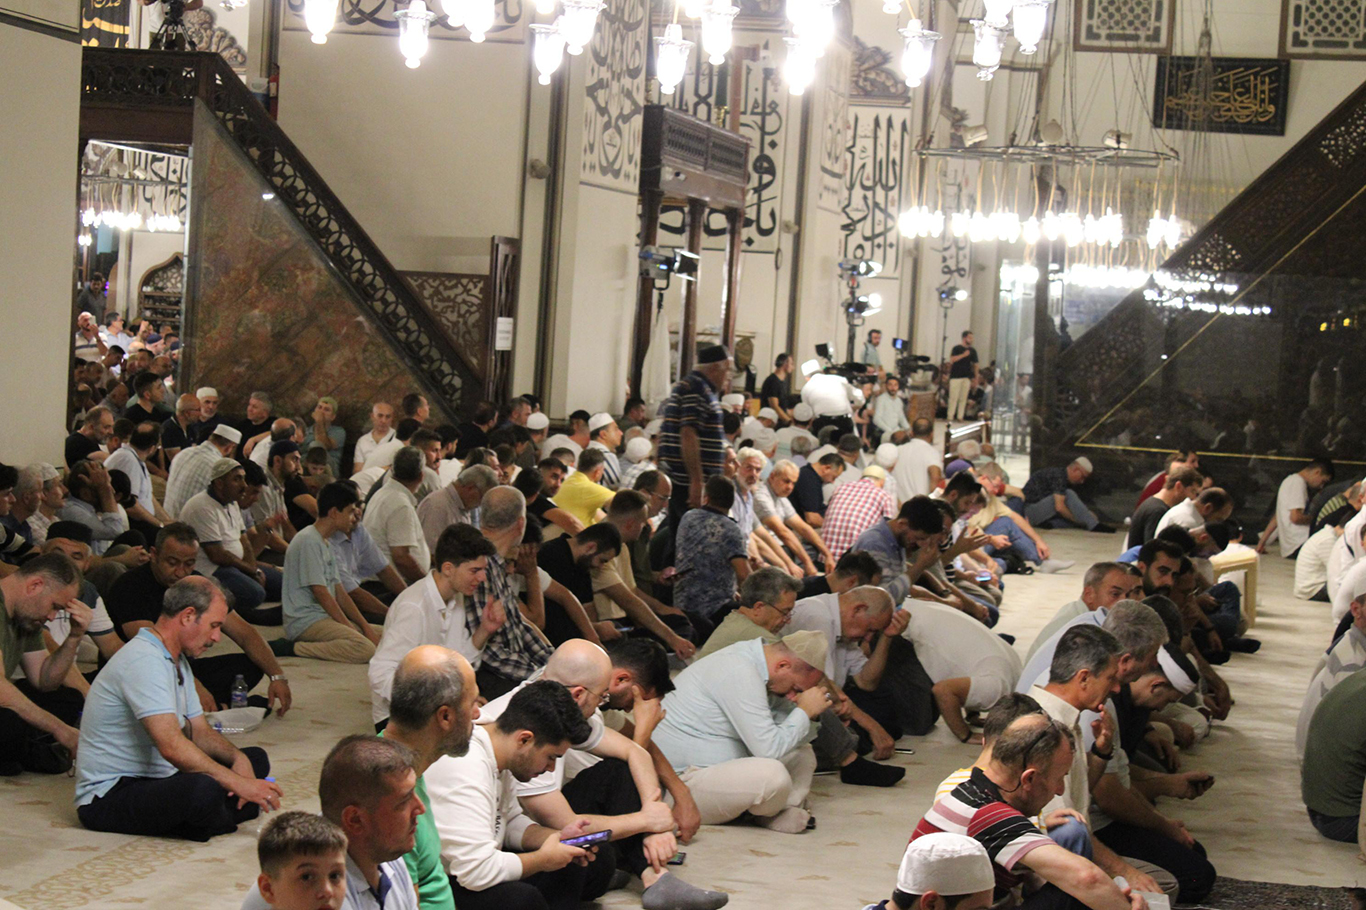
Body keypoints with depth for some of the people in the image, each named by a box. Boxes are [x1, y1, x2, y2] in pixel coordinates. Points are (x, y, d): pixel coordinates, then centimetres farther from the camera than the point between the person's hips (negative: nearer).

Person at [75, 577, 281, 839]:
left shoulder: (177, 660, 15)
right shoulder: (144, 661, -21)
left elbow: (200, 732, 17)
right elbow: (172, 746, -31)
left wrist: (237, 757, -4)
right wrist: (237, 783, -30)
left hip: (156, 779, 11)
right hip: (108, 795, -11)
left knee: (255, 758, 10)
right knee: (204, 789, -37)